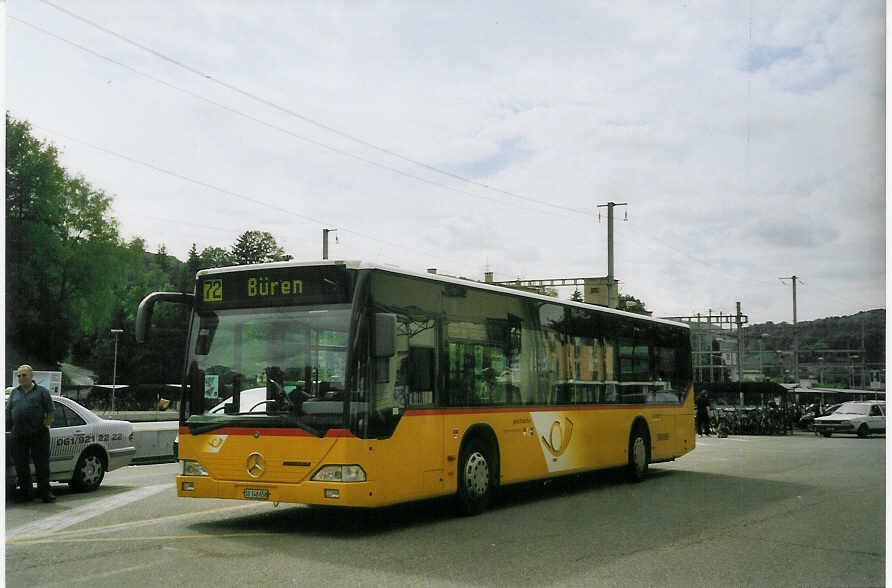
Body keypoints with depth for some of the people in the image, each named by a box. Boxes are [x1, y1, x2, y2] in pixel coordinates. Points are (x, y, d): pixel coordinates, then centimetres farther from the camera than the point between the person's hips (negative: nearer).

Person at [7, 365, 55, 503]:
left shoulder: (42, 391, 5)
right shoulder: (14, 393, 16)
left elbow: (51, 411, 3)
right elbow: (8, 412, 17)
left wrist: (46, 424, -6)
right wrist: (7, 425, 6)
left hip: (38, 434, -4)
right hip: (18, 435, 4)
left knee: (42, 464, -2)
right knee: (21, 465, 7)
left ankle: (45, 492, 3)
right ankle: (25, 492, 17)